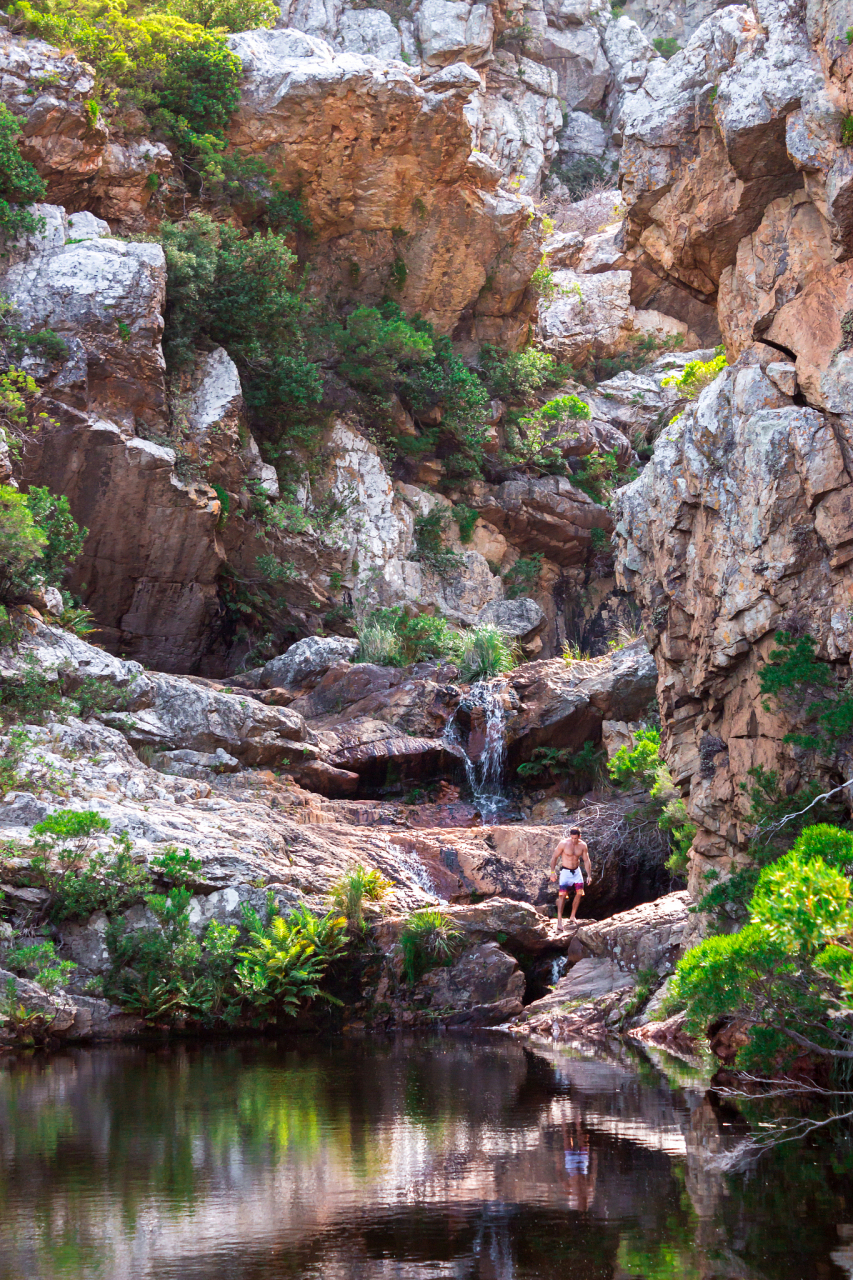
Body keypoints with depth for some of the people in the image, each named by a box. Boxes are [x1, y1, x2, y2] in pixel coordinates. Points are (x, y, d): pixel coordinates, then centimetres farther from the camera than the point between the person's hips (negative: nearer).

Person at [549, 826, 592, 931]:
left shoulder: (582, 845, -3)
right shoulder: (564, 844, -13)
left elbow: (586, 860, 6)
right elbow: (554, 857, -5)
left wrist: (589, 875, 1)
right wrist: (553, 871, -10)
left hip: (576, 872, 4)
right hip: (565, 871, -4)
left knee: (579, 892, -8)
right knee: (562, 894, -15)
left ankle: (572, 917, 6)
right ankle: (559, 920, -16)